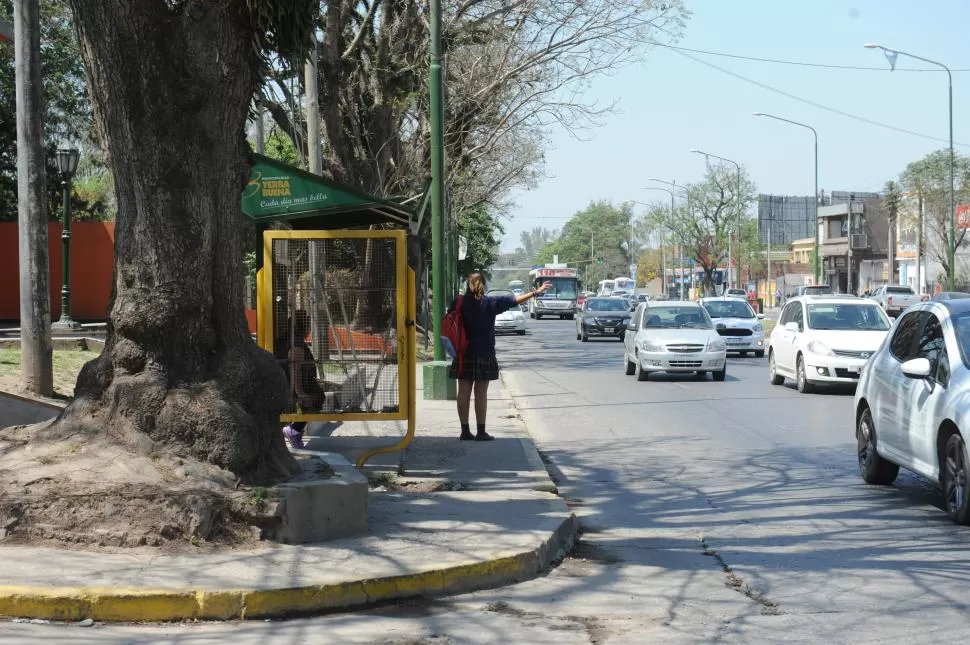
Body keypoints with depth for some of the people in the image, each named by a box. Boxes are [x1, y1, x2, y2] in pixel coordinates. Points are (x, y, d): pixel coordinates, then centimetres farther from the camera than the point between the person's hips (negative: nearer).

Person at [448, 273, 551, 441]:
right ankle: (481, 432, 3)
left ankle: (465, 431, 7)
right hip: (484, 354, -2)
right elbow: (515, 300, -3)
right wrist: (536, 292, 5)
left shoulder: (458, 303, -1)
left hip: (463, 353, 2)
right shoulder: (490, 303, -6)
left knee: (464, 393, 6)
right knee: (481, 394, 2)